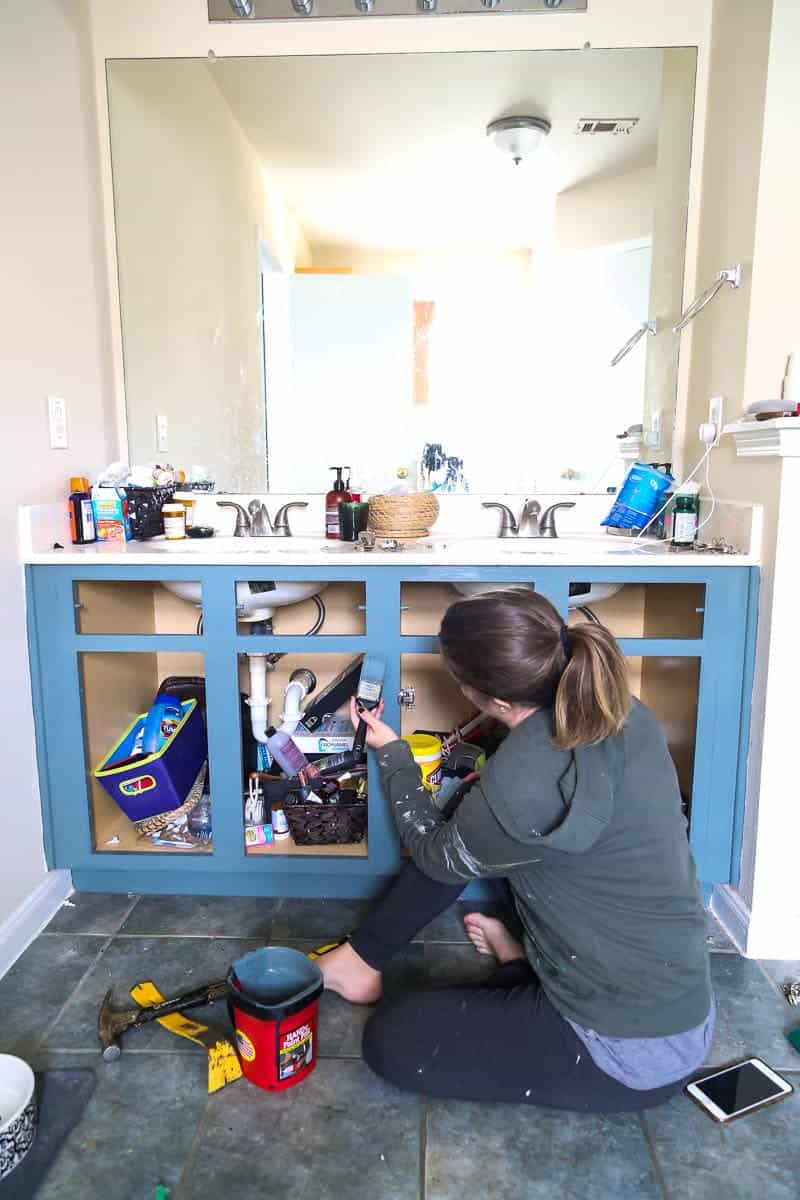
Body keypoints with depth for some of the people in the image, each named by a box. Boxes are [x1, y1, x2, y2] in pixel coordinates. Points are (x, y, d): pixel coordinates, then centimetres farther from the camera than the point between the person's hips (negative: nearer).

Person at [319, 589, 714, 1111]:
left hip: (634, 1050, -7)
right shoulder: (621, 710, -11)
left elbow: (438, 857, -9)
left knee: (392, 1040, 1)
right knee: (465, 830, 8)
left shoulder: (521, 785, -34)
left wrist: (392, 752, 2)